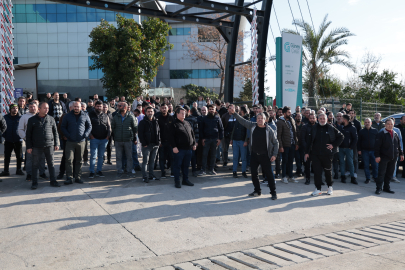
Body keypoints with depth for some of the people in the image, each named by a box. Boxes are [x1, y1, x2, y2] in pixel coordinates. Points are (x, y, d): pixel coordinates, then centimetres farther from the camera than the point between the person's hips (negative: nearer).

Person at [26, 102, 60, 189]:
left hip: (49, 145, 1)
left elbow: (55, 132, 10)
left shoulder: (51, 119, 6)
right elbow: (28, 134, 3)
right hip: (36, 146, -1)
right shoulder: (32, 120, 2)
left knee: (51, 164, 7)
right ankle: (34, 183, 12)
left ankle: (53, 181, 16)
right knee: (35, 165, 4)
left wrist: (56, 144, 4)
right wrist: (29, 147, -2)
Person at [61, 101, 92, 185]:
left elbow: (89, 126, 11)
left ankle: (78, 177, 16)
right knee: (69, 160, -8)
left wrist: (86, 134, -6)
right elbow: (63, 127, 9)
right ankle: (69, 178, -4)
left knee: (79, 161, 8)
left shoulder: (85, 116, 6)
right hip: (70, 142, -1)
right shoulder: (67, 116, 6)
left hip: (81, 141, 1)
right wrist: (67, 135, -7)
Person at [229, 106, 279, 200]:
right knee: (254, 173, 11)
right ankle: (257, 191, 28)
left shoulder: (269, 130, -7)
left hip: (265, 156, -4)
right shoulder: (252, 126, 1)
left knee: (269, 174, -1)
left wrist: (274, 154, -6)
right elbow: (242, 121, 8)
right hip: (254, 154, 4)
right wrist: (234, 113, -1)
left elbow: (276, 143, 0)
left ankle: (273, 192, 11)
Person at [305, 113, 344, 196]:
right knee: (317, 171, -1)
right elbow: (309, 140, 6)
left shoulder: (331, 128, 1)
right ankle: (318, 189, 7)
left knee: (328, 171, 11)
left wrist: (334, 145, -2)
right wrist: (307, 152, 2)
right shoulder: (314, 128, 5)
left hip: (327, 154, -1)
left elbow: (341, 136, 9)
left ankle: (330, 187, 30)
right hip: (315, 154, 1)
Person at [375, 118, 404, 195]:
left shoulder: (395, 134, 13)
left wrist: (401, 154, 15)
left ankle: (386, 187, 20)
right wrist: (377, 156, -15)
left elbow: (399, 145, 20)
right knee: (381, 173, -4)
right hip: (384, 157, -5)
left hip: (393, 157, 5)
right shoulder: (381, 134, -5)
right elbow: (377, 146, -9)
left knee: (390, 173, 10)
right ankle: (379, 188, 1)